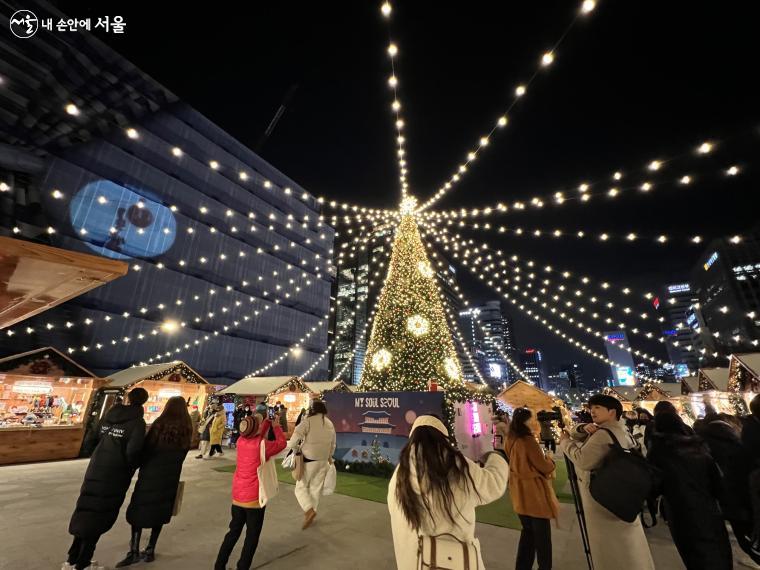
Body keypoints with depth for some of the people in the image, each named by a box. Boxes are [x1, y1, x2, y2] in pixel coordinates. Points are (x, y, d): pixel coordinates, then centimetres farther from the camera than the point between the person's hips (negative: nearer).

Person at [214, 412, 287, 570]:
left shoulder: (241, 440, -7)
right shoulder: (262, 445, -24)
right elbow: (282, 443, -7)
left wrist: (268, 422, 11)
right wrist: (276, 426, 3)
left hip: (237, 495, 6)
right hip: (254, 497, -6)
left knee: (234, 531, 24)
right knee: (252, 536, 13)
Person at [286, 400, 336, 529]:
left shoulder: (308, 421, -14)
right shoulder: (330, 424, 4)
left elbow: (294, 439, -20)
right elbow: (333, 445, 12)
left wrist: (296, 450, -1)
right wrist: (329, 458, 25)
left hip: (308, 460, -5)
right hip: (323, 461, 5)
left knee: (301, 487, 9)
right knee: (316, 489, 18)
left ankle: (309, 510, -8)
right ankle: (312, 512, 26)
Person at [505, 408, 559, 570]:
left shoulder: (510, 441, 2)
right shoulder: (528, 440, -22)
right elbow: (544, 467, -15)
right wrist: (550, 461, 6)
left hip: (519, 493, 7)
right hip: (535, 493, -7)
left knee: (527, 531, 20)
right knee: (542, 535, 10)